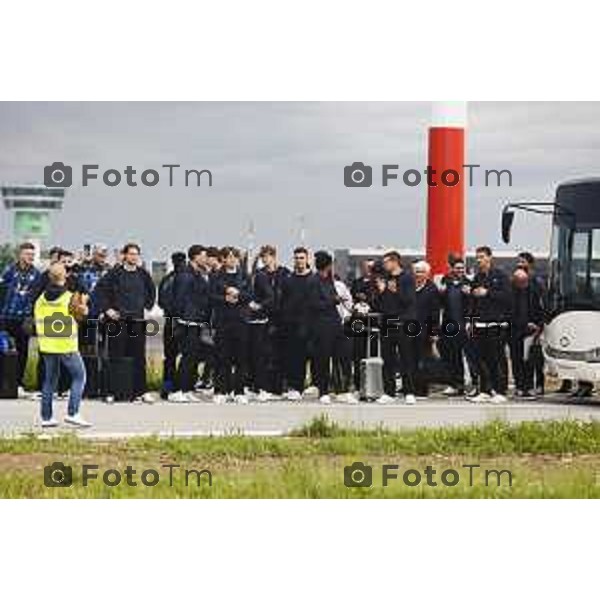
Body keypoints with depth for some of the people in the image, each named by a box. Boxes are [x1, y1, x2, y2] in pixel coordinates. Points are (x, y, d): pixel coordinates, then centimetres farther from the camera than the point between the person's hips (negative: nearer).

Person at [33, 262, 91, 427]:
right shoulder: (70, 298, -12)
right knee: (79, 376, 5)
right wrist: (83, 303, 15)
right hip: (67, 346, -5)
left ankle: (46, 417, 12)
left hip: (47, 345, 5)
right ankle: (72, 413, -6)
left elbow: (37, 320, 10)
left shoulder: (40, 299, 4)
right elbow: (81, 314, -2)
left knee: (49, 380, 13)